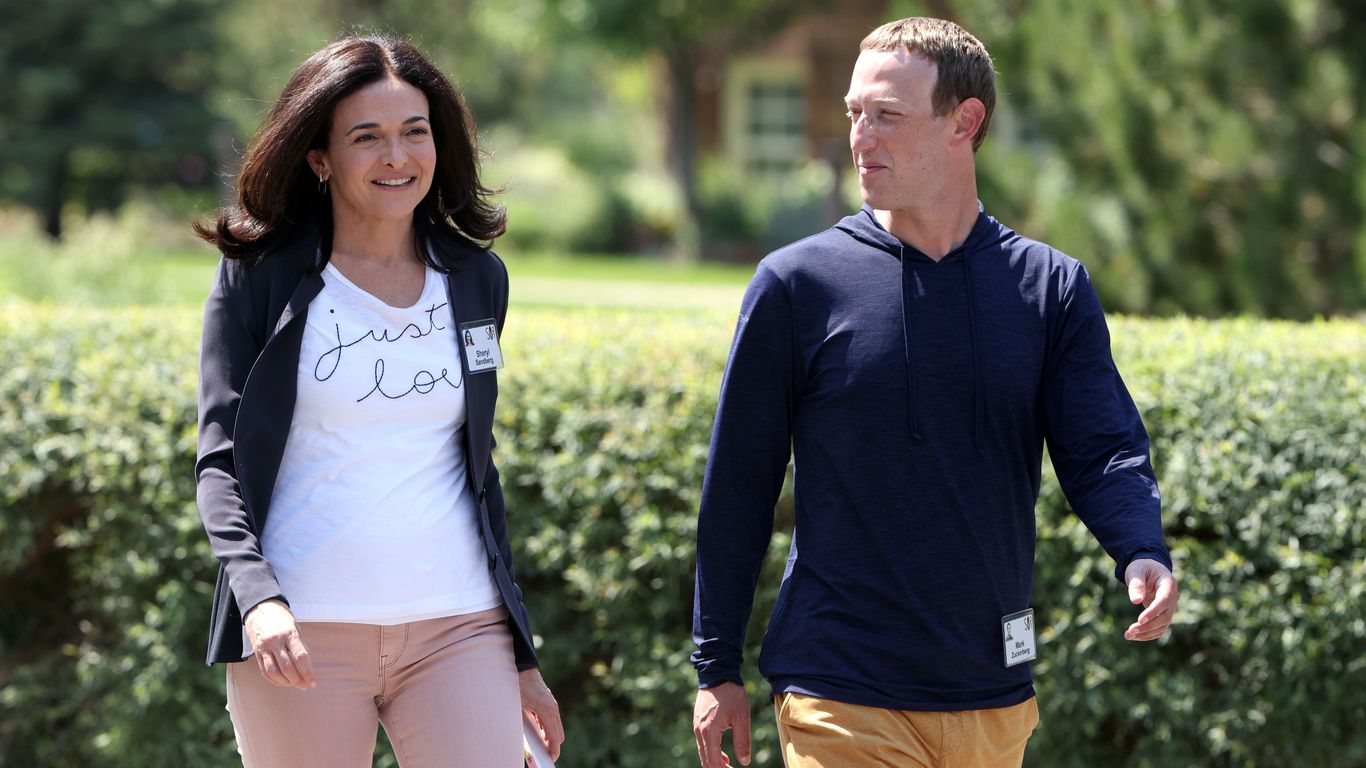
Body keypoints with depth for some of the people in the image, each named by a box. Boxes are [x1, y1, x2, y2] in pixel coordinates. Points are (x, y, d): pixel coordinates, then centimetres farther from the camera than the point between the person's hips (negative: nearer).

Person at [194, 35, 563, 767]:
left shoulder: (476, 281, 12)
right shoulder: (260, 279, 2)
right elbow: (221, 464, -3)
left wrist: (520, 658, 20)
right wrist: (258, 597, -21)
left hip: (458, 627, 2)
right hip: (300, 636, -2)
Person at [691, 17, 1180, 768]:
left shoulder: (1052, 288, 5)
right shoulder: (796, 284, -1)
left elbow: (1103, 449, -1)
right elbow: (738, 484, 3)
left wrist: (1143, 556, -23)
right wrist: (717, 670, 3)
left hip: (993, 703, 3)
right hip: (842, 701, -3)